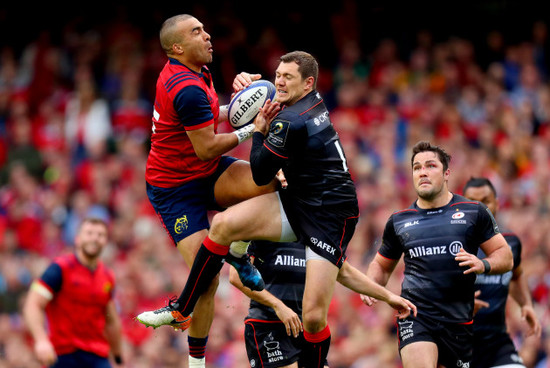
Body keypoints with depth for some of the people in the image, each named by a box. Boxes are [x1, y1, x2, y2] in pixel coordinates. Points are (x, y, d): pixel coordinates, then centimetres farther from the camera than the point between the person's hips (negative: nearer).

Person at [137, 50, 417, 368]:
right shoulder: (313, 102, 5)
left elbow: (260, 175, -12)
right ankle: (181, 310, -1)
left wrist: (259, 132, 2)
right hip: (295, 203, 9)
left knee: (313, 318, -14)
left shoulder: (289, 123, -21)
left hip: (329, 219, -9)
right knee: (223, 224, -8)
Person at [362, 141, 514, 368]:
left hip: (458, 321, 1)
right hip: (414, 315, -1)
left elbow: (505, 256, 7)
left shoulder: (474, 212, 6)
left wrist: (483, 265, -14)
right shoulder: (398, 221, 11)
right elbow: (382, 264, 25)